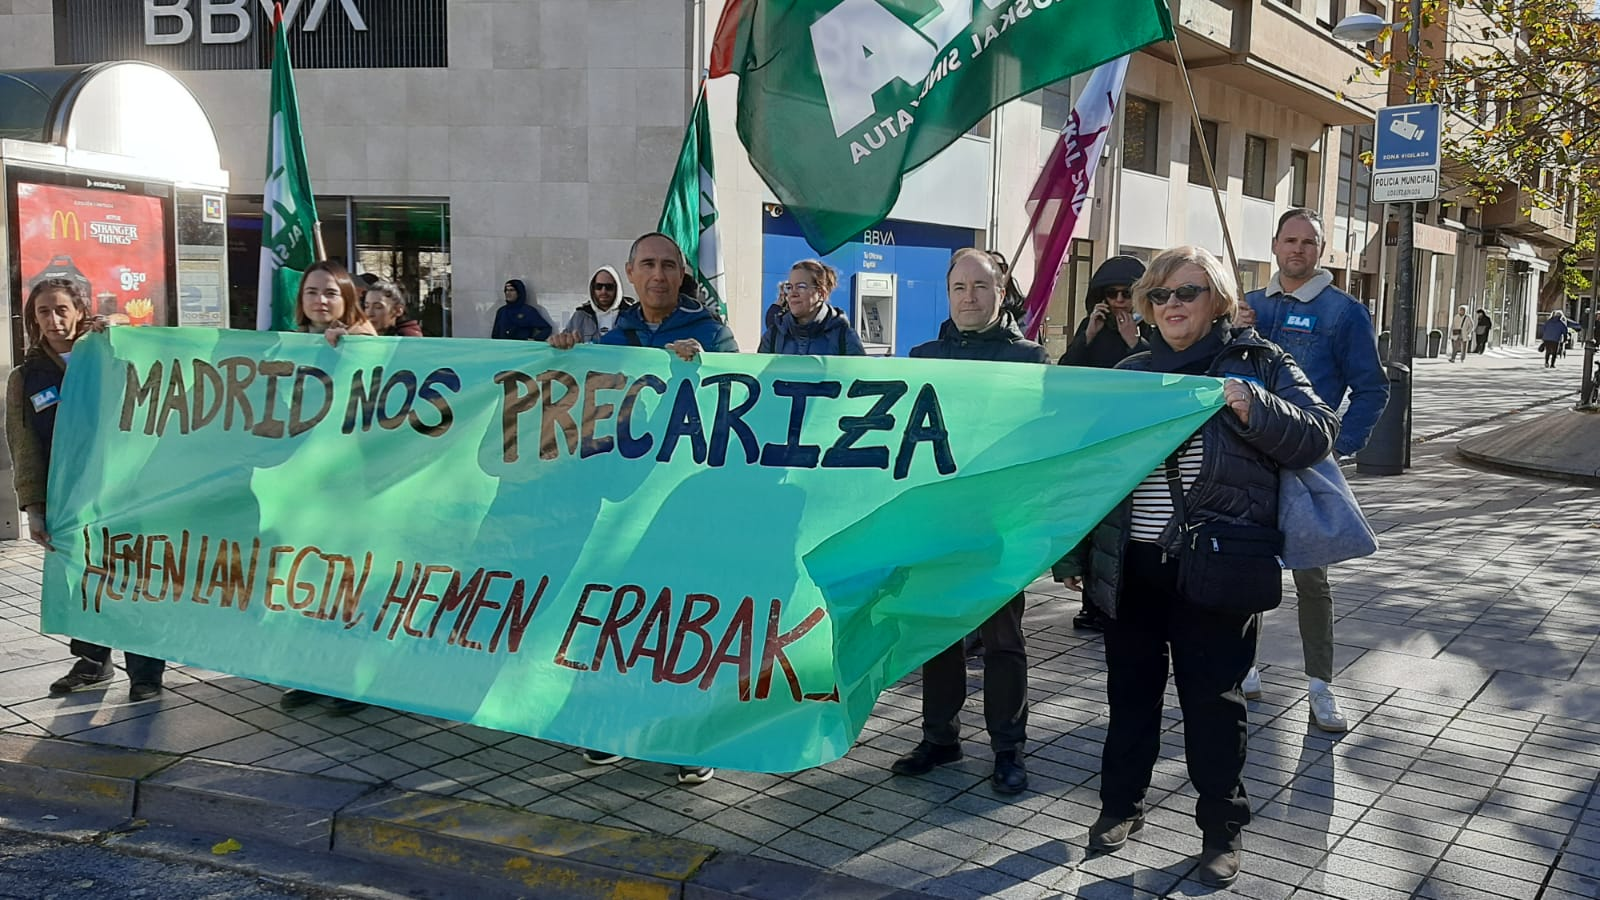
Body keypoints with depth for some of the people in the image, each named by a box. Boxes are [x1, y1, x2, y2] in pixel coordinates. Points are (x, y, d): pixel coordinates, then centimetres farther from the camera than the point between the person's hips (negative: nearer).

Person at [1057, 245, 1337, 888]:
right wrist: (1073, 553, 10)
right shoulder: (1129, 374, 10)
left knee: (1212, 696, 3)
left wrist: (1253, 407, -24)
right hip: (1131, 563, 4)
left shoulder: (1259, 364, 1)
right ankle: (1121, 804, 31)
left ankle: (1222, 827, 19)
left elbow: (1316, 435, -7)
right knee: (1131, 687, 14)